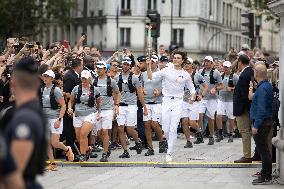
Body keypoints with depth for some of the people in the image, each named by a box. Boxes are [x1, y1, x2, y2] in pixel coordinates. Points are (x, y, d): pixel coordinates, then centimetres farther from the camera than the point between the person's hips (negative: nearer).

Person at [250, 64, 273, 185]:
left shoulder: (262, 88, -21)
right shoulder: (266, 85, 10)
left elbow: (261, 109, -24)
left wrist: (256, 125, -23)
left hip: (261, 123, -10)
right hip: (266, 121, 10)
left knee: (262, 149, -4)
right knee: (263, 149, 18)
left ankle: (265, 177, 1)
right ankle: (266, 173, 27)